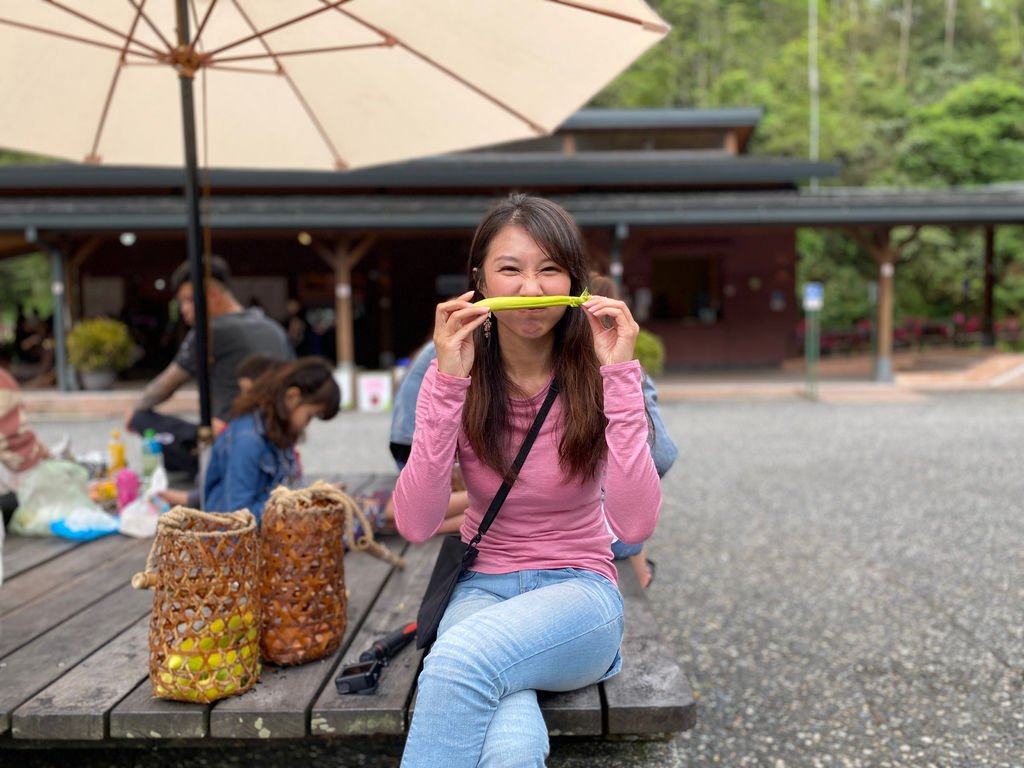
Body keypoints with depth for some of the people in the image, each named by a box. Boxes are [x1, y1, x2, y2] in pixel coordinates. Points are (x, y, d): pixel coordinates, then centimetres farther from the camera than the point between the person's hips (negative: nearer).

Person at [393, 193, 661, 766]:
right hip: (483, 585, 0)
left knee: (465, 655, -33)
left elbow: (636, 524, -20)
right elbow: (416, 525, -17)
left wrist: (620, 375, -25)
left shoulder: (600, 376, -8)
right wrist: (448, 382, -23)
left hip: (579, 589, 0)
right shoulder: (456, 380, -4)